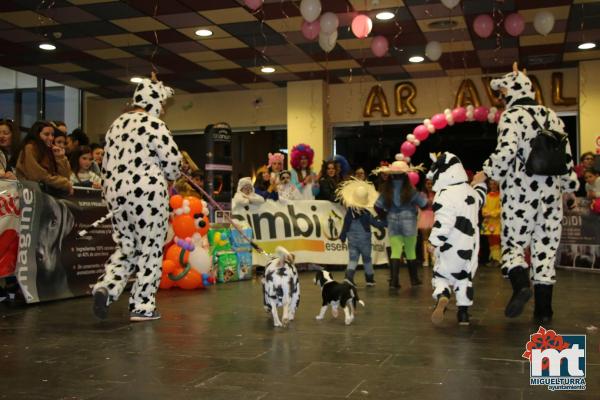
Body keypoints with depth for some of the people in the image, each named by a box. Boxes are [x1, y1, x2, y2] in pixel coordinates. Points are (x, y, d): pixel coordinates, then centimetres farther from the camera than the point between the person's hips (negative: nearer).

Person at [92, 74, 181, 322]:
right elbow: (173, 159, -11)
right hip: (147, 192, -7)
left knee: (126, 248, 18)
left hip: (115, 192, 7)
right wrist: (170, 177, 9)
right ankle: (142, 306, 8)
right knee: (150, 250, 4)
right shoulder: (153, 125, -9)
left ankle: (105, 287, -3)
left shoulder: (117, 124, 14)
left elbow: (107, 162, 17)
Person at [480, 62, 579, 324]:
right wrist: (570, 182, 28)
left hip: (520, 191, -5)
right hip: (550, 192, 5)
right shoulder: (553, 117, 13)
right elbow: (566, 155, 16)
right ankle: (543, 309, 9)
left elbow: (506, 150, -21)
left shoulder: (512, 116, -6)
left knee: (513, 242, 6)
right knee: (546, 248, 8)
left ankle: (521, 285, -21)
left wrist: (486, 173, -9)